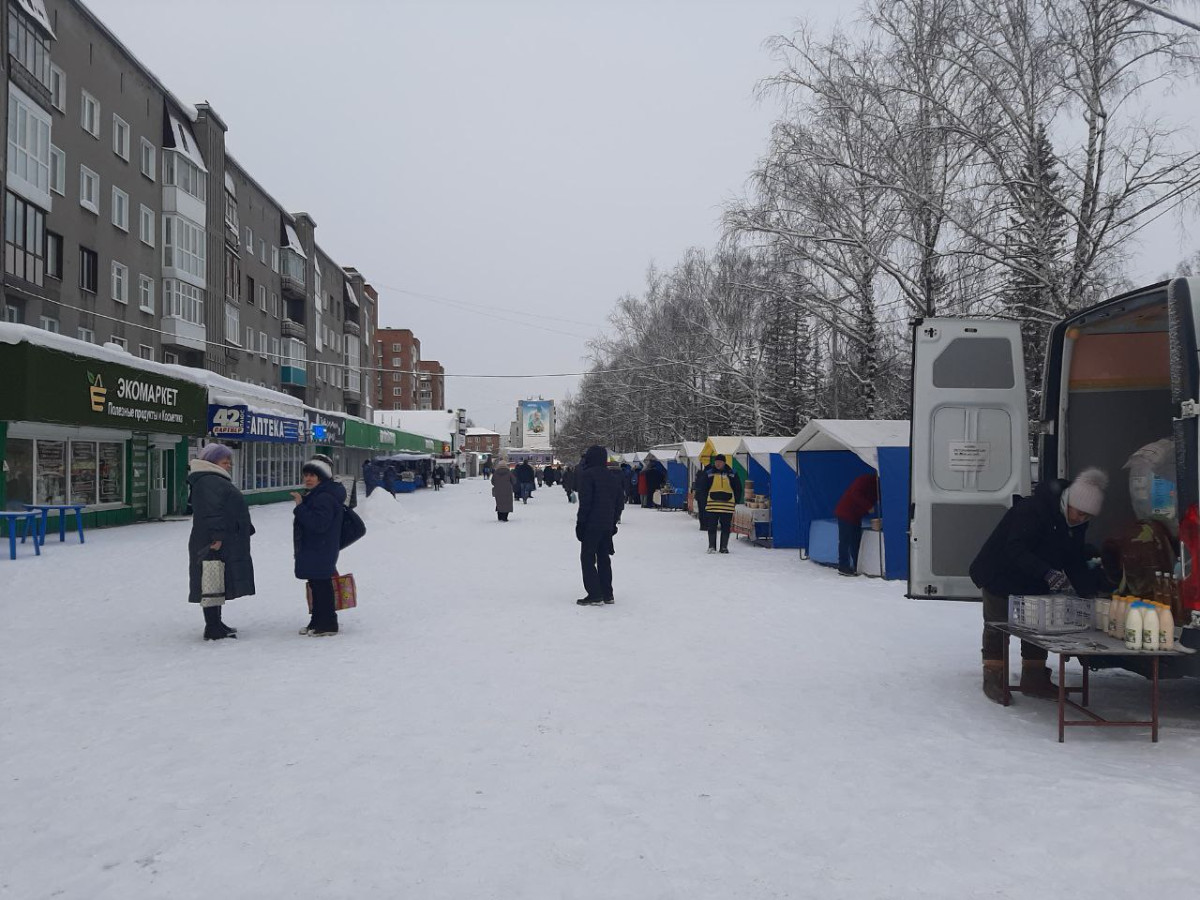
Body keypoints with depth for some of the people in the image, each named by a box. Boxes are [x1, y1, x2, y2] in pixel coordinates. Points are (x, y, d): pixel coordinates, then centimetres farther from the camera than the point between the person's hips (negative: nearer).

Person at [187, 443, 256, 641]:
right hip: (215, 544, -11)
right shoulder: (209, 482, -14)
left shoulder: (218, 481, 21)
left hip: (226, 543, 11)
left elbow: (230, 510, 29)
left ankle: (215, 624, 24)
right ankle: (213, 628, -4)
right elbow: (211, 512, -24)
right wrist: (217, 536, -29)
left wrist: (246, 529, 29)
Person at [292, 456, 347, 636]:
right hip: (311, 551, 11)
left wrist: (300, 507, -25)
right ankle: (317, 622, 25)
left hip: (320, 552, -11)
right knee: (316, 586, 16)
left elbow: (319, 523, -28)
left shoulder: (325, 498, -18)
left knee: (322, 586, -6)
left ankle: (327, 624, 0)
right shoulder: (314, 496, 17)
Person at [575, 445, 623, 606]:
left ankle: (594, 595, -7)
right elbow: (618, 503, 16)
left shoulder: (587, 475, -10)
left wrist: (580, 523, -10)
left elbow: (585, 502, -15)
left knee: (588, 558, -1)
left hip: (591, 525, -7)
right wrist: (614, 522, 22)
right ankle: (607, 594, 16)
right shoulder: (614, 477, 13)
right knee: (604, 558, 14)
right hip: (607, 526, 7)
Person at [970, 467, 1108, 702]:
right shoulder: (1032, 509, -30)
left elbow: (1075, 562, 4)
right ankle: (993, 678, 9)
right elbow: (1015, 549, -36)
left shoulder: (1075, 525, -3)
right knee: (998, 627, 0)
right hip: (1001, 576, -8)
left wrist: (1089, 592, -9)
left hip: (1035, 585, 8)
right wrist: (1047, 573, -46)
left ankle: (1034, 679, 22)